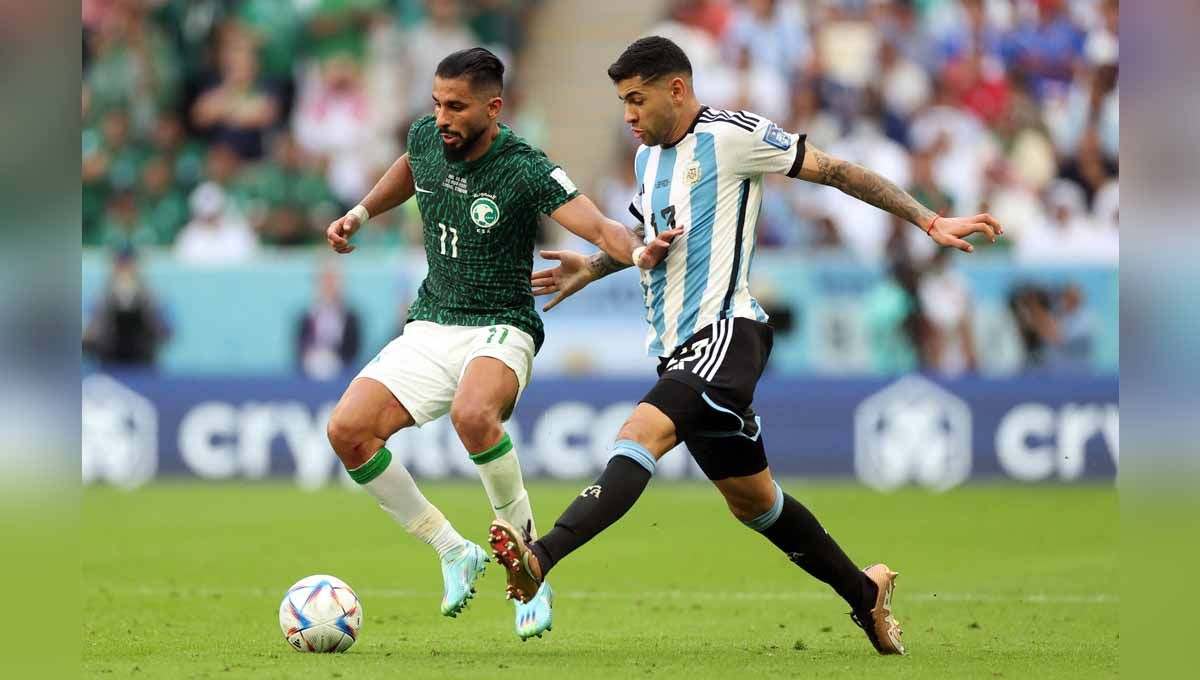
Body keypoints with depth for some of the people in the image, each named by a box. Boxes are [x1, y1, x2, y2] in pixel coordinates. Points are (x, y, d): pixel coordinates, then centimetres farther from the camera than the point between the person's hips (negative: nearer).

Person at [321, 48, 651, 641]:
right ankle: (454, 554, 2)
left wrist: (639, 252, -47)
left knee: (472, 413, -39)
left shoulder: (526, 170, -17)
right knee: (347, 430, -15)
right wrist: (360, 214, 24)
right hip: (429, 328, 6)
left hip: (500, 330, -6)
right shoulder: (426, 139, 2)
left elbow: (599, 228, -28)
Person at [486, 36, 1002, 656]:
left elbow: (834, 171, -3)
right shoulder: (648, 158, 19)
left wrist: (928, 221, -6)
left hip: (725, 332, -9)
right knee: (752, 500, 14)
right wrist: (590, 269, 22)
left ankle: (541, 558, -46)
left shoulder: (730, 135, -6)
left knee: (640, 433, -29)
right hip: (678, 348, 9)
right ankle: (865, 593, 29)